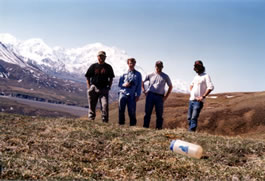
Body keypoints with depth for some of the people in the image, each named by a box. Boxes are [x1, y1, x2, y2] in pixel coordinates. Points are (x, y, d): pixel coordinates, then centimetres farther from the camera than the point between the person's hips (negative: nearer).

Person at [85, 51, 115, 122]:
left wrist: (109, 87, 4)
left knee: (105, 105, -13)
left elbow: (111, 78, 15)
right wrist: (89, 87, 1)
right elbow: (88, 77, 11)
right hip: (94, 88, 1)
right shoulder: (93, 66, 6)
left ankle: (105, 120, -8)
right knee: (92, 105, 6)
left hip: (104, 89, -1)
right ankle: (91, 118, 19)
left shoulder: (108, 67, 8)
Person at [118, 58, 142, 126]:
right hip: (123, 93, 1)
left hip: (132, 95, -1)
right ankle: (121, 124, 4)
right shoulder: (124, 74, 12)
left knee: (131, 111, -2)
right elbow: (119, 84, 13)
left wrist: (138, 95, -1)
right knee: (121, 110, -4)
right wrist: (124, 85, -9)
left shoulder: (138, 74, 9)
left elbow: (139, 86, 7)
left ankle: (133, 125, 6)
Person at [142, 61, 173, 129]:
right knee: (148, 112, 0)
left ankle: (159, 127, 5)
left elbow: (170, 86, 17)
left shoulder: (165, 76, 12)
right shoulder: (150, 75, 12)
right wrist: (143, 90, 6)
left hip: (160, 97, 0)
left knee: (159, 114, 0)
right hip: (150, 95, 0)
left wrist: (166, 96, 7)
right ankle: (145, 126, 4)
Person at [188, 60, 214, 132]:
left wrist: (203, 96, -18)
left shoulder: (206, 76, -5)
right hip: (191, 100, 7)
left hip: (198, 101, -7)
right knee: (189, 118, 8)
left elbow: (211, 87, -15)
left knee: (194, 118, -15)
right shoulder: (196, 76, 17)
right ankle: (189, 131, 17)